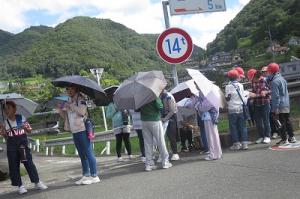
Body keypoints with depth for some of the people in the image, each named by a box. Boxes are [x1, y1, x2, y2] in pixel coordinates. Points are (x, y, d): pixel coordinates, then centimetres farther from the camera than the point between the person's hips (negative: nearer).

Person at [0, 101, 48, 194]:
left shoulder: (21, 118, 1)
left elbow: (29, 130, 6)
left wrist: (26, 128, -15)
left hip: (23, 142, -2)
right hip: (11, 145, 2)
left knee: (28, 162, -3)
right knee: (13, 165, 1)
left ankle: (37, 182, 6)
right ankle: (20, 185, 10)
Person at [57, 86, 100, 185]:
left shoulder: (80, 99, -3)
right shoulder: (69, 101, 19)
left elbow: (82, 111, -19)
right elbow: (66, 116, 24)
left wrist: (70, 106, -14)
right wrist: (60, 109, 7)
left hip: (82, 130, -8)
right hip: (74, 131, 8)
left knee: (88, 153, -7)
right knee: (82, 155, 12)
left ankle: (94, 176, -4)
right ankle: (86, 175, 18)